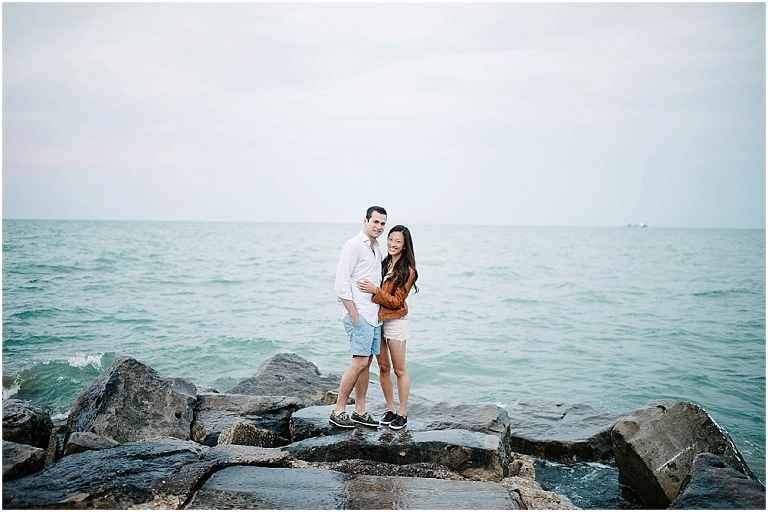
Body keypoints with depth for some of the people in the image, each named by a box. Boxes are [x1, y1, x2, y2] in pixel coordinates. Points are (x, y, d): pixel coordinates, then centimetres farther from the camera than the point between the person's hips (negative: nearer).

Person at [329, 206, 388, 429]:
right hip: (359, 314, -8)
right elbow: (341, 284, -14)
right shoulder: (354, 246, -9)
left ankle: (359, 411, 17)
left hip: (375, 315, 8)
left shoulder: (377, 249, 16)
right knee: (360, 362, -11)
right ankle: (338, 411, -1)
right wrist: (354, 315, -16)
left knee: (366, 362, 10)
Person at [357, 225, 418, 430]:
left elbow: (397, 301, -14)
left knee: (399, 370, 3)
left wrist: (375, 290, -22)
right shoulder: (384, 263, 9)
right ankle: (390, 410, 22)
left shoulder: (407, 271, -10)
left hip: (395, 322, -6)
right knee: (383, 368, 11)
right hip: (377, 320, 6)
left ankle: (402, 414, 12)